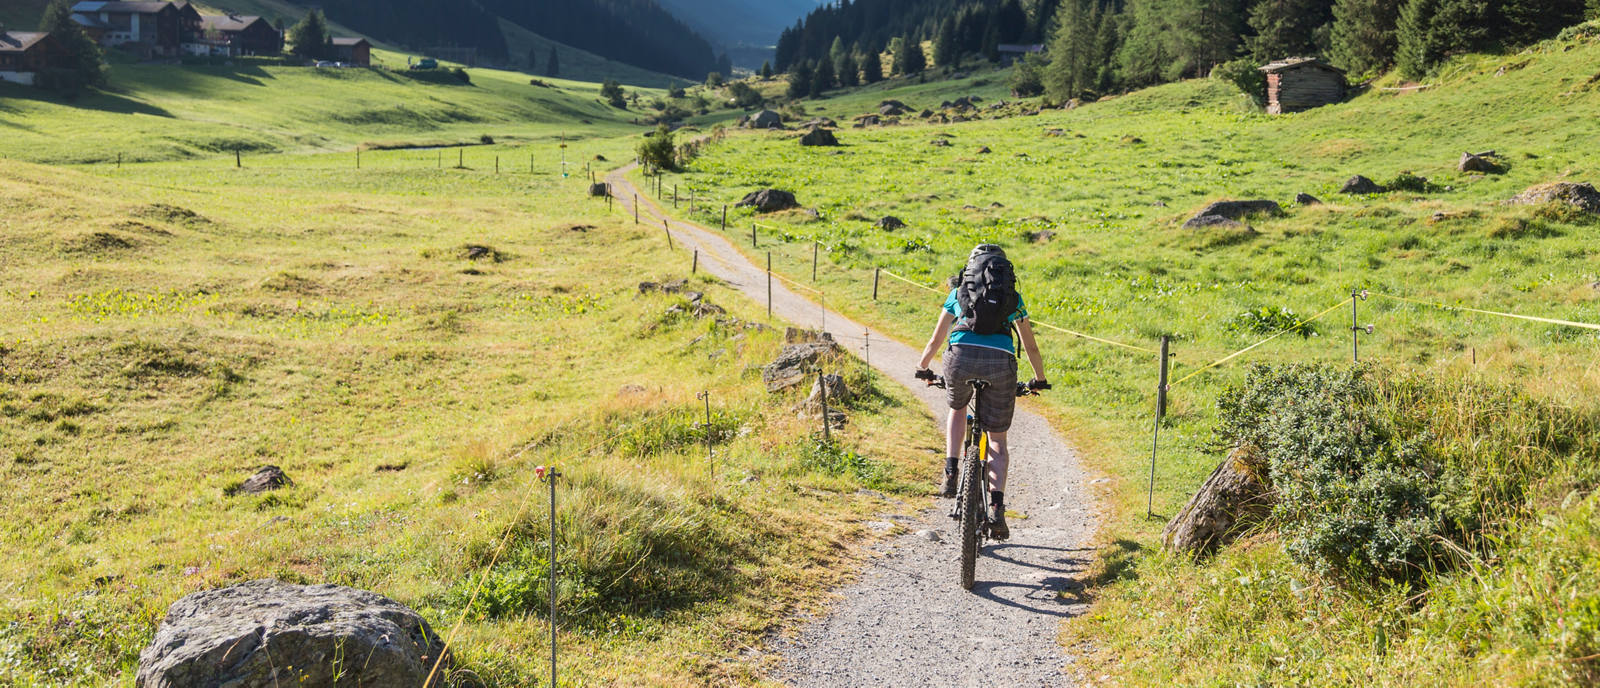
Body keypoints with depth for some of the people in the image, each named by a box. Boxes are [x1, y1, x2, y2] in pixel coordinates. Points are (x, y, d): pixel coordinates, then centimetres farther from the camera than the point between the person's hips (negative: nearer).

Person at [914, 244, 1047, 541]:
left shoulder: (958, 292, 25)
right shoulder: (1013, 298, 26)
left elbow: (935, 341, 30)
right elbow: (1030, 346, 31)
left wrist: (922, 368, 47)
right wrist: (1039, 380, 47)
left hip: (960, 357, 0)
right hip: (1000, 361, 0)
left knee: (957, 409, 34)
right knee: (997, 441, 13)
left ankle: (951, 471, 17)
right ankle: (996, 507, -4)